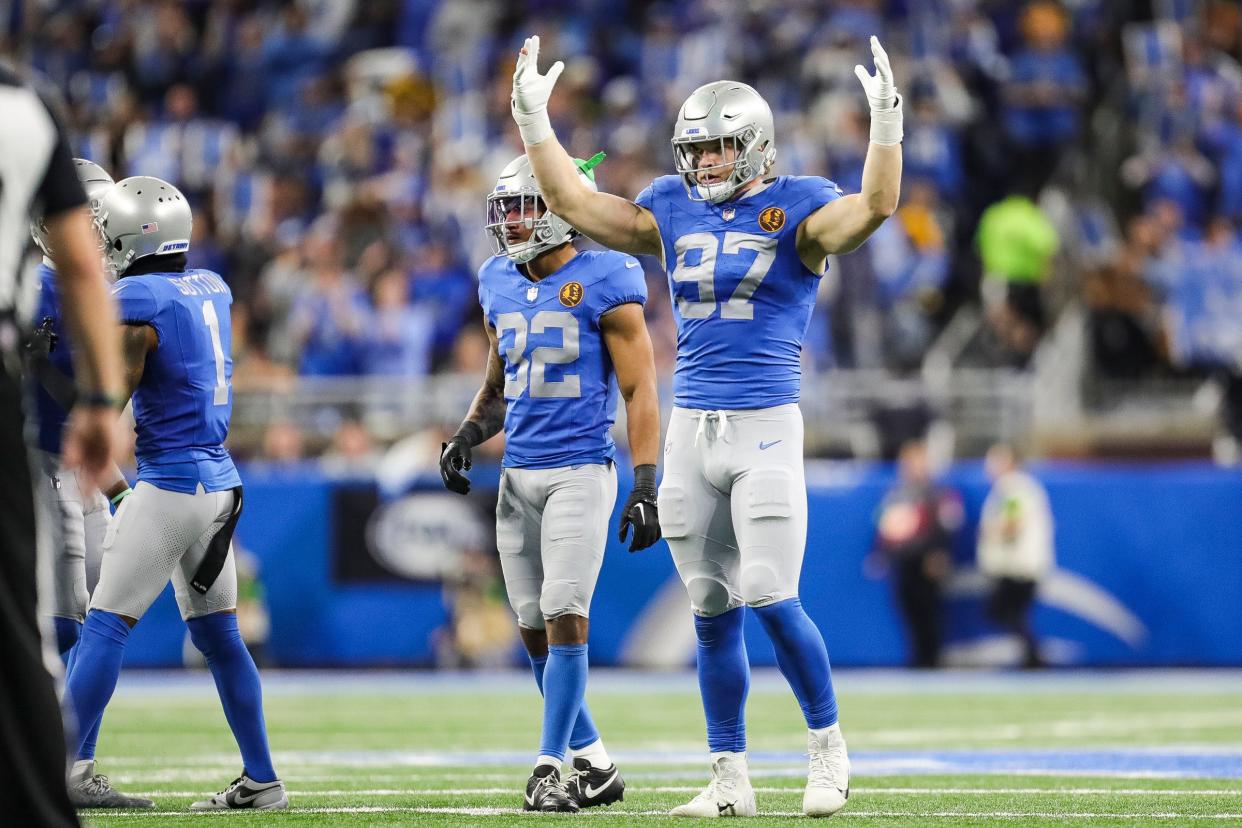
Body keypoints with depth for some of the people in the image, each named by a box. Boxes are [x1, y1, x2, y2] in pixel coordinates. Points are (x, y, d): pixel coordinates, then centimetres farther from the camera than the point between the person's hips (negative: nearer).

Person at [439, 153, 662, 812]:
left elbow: (639, 391, -8)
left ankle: (550, 768, -9)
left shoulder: (604, 283, -7)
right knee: (534, 628, 6)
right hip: (518, 476, 7)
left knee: (565, 617, -12)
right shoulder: (500, 286, 12)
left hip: (580, 470, -7)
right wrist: (467, 437, 5)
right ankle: (595, 765, 16)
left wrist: (645, 486, -14)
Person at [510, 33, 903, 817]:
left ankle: (828, 745, 8)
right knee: (713, 615, 7)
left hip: (766, 428, -5)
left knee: (771, 600, -12)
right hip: (691, 429, 5)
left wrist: (886, 122, -28)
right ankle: (731, 781, 14)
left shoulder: (796, 209, -3)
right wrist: (533, 120, 16)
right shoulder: (674, 210, 11)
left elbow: (876, 205, -20)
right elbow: (573, 203, 18)